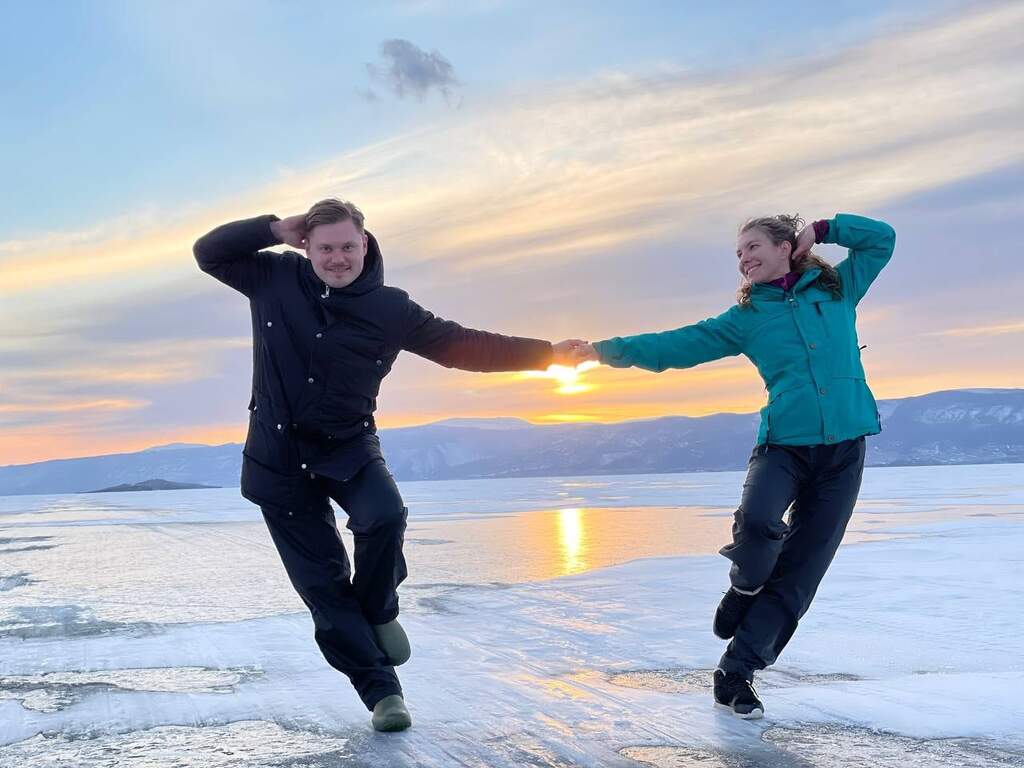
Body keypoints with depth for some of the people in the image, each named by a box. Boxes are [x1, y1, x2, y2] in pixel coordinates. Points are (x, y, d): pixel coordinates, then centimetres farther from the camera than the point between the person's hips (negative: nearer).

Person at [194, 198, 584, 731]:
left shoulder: (390, 309, -7)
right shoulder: (276, 279, -3)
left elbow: (465, 346, -7)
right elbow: (208, 252, 2)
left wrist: (546, 353, -13)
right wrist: (275, 229, -11)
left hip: (348, 447, -1)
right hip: (279, 456, 1)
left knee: (385, 517, -31)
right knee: (321, 580, 0)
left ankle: (378, 611, 1)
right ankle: (380, 688, 12)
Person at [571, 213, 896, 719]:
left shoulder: (837, 289, 12)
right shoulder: (746, 318, 9)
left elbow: (882, 237, 19)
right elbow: (674, 346, 4)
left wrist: (821, 230, 10)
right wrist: (607, 350, -3)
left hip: (844, 450, 1)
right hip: (784, 444, -1)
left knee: (799, 574, -2)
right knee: (757, 520, -32)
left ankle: (735, 675, 8)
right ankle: (745, 588, 3)